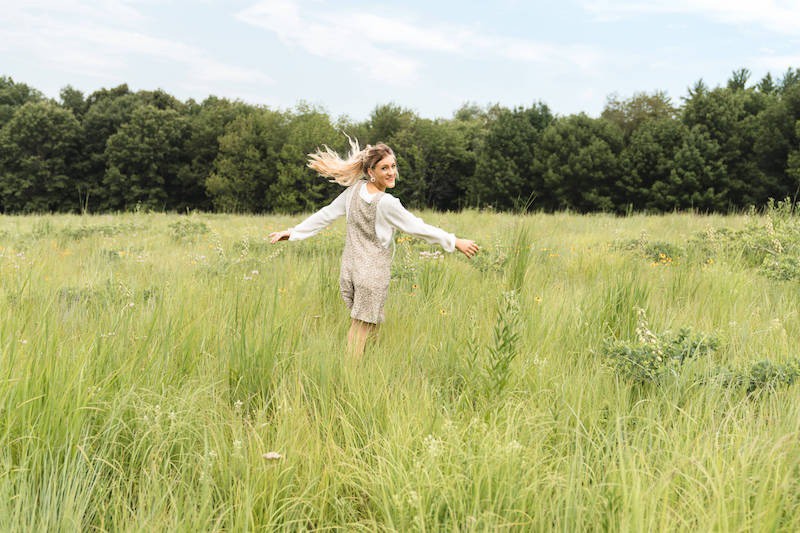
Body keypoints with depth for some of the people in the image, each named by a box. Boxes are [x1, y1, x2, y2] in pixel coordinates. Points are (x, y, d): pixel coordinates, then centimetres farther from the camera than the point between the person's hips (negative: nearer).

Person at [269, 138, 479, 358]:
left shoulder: (355, 190, 0)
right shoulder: (386, 203, -18)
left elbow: (326, 214, 4)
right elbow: (416, 227, -13)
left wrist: (293, 232, 15)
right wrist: (454, 242, -6)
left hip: (349, 271, 6)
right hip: (373, 274, -6)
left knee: (357, 326, 15)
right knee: (363, 329, 0)